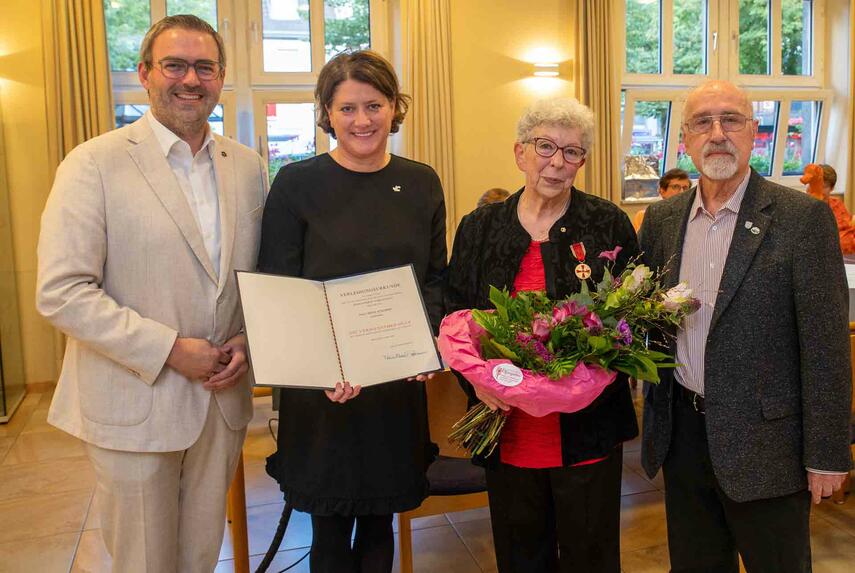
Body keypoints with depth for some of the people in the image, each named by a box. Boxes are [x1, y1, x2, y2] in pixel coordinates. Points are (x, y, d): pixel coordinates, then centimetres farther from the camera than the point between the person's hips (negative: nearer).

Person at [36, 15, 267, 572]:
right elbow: (61, 292, -16)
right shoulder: (95, 164, -11)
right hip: (134, 405, -4)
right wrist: (169, 349, -19)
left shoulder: (247, 166, 4)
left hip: (223, 397, 4)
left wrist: (248, 341, -5)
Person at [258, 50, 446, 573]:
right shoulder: (296, 183, -5)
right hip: (322, 392, -2)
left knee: (380, 521, 17)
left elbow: (436, 280, 10)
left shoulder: (422, 184, 5)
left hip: (399, 385, 3)